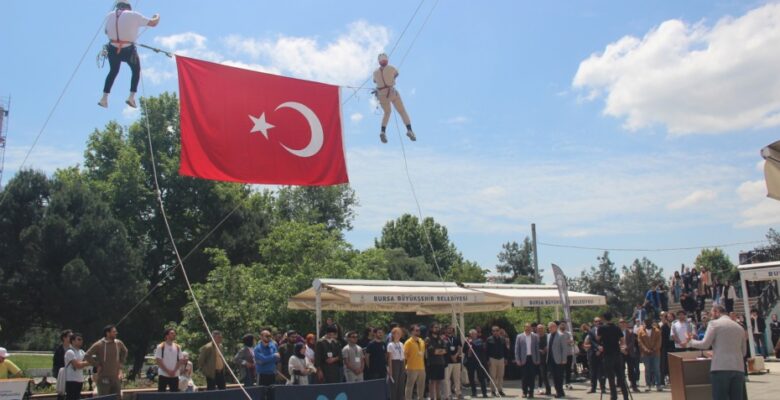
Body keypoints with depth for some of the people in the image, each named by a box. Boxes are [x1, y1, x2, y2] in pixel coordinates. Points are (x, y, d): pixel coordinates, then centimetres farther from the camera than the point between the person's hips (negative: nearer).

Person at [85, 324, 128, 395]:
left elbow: (124, 352, 25)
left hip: (116, 377, 5)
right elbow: (87, 356, -8)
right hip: (104, 378, -5)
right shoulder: (98, 345, -8)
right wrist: (97, 365, -8)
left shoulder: (119, 343, 5)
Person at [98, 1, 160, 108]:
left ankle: (104, 98, 20)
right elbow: (153, 23, -1)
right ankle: (131, 97, 11)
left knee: (113, 72, 25)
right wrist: (157, 17, 21)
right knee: (136, 71, 21)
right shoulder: (134, 15, -7)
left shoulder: (109, 15, 5)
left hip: (113, 49, 4)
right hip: (128, 50, -4)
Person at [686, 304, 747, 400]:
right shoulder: (739, 327, 18)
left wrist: (690, 342, 9)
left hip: (721, 368, -5)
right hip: (738, 369, 5)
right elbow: (743, 352, 22)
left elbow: (705, 344, -6)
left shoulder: (715, 323, 0)